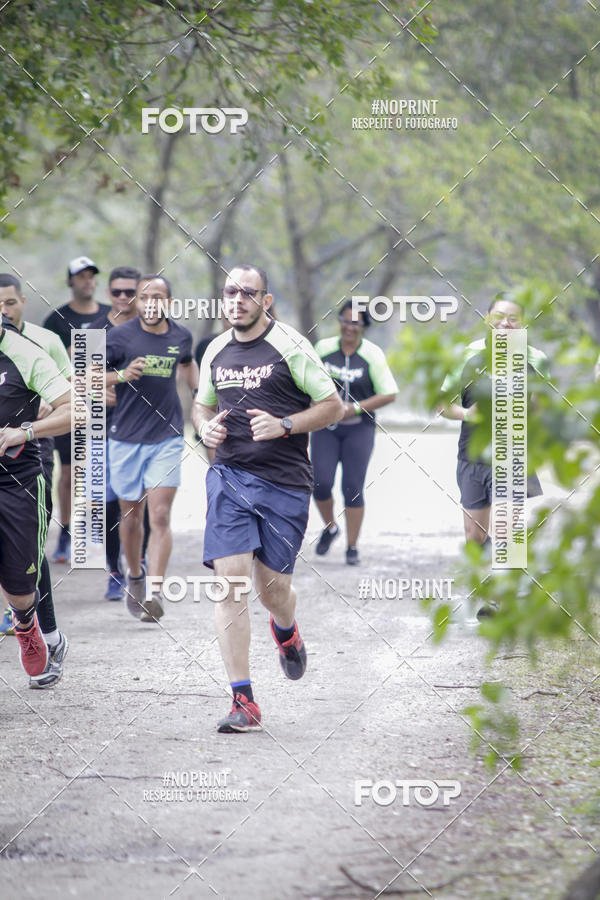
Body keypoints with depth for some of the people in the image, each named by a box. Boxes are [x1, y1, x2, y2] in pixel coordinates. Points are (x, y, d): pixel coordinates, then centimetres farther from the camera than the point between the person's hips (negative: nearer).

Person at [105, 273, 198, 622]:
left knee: (160, 516, -11)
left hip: (167, 437, 1)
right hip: (127, 437, -1)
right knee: (131, 516, 11)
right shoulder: (120, 336, -7)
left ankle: (156, 592, -17)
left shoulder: (181, 336, 3)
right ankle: (135, 577, 34)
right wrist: (121, 376, -22)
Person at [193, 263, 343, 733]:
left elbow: (333, 406, -2)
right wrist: (206, 427, 2)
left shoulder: (290, 346, -4)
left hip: (285, 482, -3)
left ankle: (286, 630, 43)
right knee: (231, 578, -12)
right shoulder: (216, 351, 11)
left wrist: (284, 424, -17)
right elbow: (202, 405, 26)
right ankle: (243, 702, -10)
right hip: (229, 476, 3)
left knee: (272, 586, 1)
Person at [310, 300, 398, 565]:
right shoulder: (323, 348, 1)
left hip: (358, 428, -2)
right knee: (320, 484, -9)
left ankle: (352, 547, 9)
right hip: (325, 427, 2)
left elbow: (389, 394, -7)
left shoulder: (372, 355, -8)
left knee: (353, 489, -3)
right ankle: (330, 528, 20)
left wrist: (355, 408, -15)